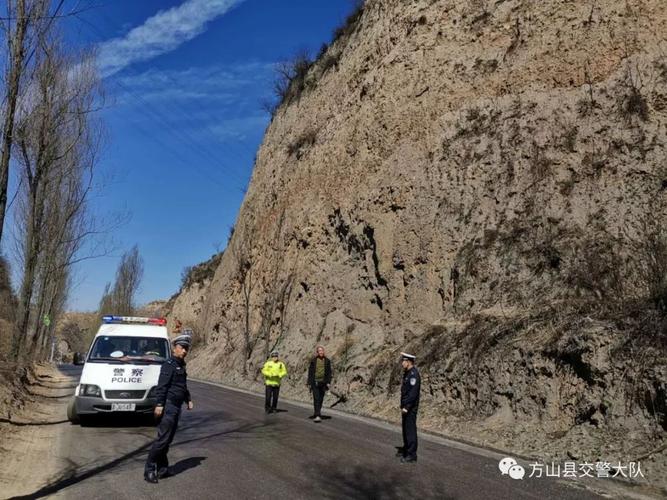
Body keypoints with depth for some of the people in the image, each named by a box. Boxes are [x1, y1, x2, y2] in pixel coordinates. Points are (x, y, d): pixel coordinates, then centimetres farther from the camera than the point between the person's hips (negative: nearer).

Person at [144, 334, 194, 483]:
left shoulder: (181, 365, 17)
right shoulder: (169, 364, -10)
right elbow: (162, 386, -18)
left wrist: (188, 400, 19)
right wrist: (159, 404, -23)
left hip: (176, 408, 9)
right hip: (168, 406, -9)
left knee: (167, 440, 13)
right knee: (163, 439, -9)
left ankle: (162, 469, 21)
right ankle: (149, 470, -2)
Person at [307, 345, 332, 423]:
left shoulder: (327, 361, 5)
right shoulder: (313, 361, 0)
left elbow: (329, 372, 5)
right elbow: (310, 372, 3)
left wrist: (328, 382, -4)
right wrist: (309, 383, 0)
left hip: (323, 382, 2)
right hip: (315, 382, -2)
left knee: (321, 399, 9)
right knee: (316, 399, -11)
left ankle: (316, 414, 25)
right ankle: (318, 416, -17)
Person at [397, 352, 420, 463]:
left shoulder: (414, 374, -19)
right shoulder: (407, 373, 13)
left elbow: (413, 392, -25)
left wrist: (406, 407, -24)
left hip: (410, 408, -10)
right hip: (405, 406, 10)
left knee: (410, 429, -6)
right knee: (405, 428, 18)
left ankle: (412, 455, 0)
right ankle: (406, 449, 30)